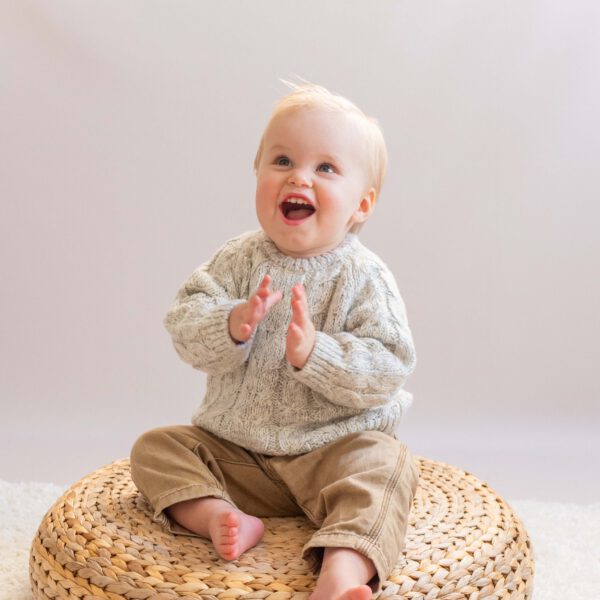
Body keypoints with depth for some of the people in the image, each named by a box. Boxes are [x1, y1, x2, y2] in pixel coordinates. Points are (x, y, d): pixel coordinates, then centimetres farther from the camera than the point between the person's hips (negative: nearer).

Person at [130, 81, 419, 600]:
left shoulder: (364, 278, -12)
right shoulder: (239, 260, -3)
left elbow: (388, 369, -18)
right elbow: (185, 327, -10)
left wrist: (314, 352, -32)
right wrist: (233, 325, -31)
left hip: (335, 448, -3)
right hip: (236, 452, 4)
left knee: (385, 467, -30)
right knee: (157, 447, -5)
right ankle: (220, 516, -23)